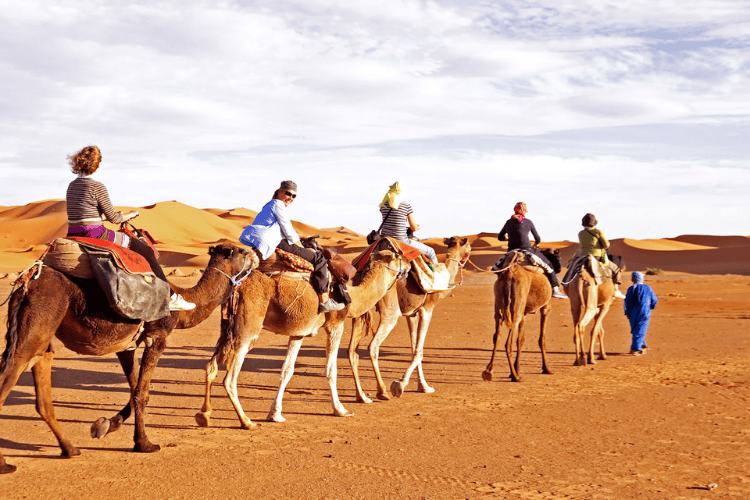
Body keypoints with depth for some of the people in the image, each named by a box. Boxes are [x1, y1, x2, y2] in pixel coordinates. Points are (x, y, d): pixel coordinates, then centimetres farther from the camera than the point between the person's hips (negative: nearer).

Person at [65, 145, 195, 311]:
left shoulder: (71, 186, 10)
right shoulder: (97, 187, -14)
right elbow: (113, 218, -9)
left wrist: (107, 216, 26)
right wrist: (129, 215, 12)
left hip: (74, 236, 9)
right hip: (95, 234, -9)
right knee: (145, 250, 5)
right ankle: (170, 298, 8)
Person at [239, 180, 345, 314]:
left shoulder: (269, 206, 26)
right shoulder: (278, 204, -5)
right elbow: (289, 232, -7)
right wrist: (304, 249, 3)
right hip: (275, 245, -11)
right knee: (319, 259, -10)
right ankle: (324, 302, -12)